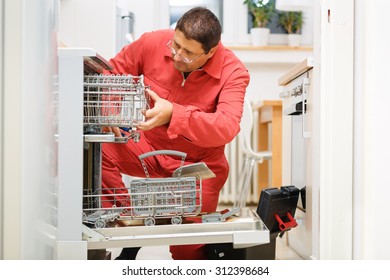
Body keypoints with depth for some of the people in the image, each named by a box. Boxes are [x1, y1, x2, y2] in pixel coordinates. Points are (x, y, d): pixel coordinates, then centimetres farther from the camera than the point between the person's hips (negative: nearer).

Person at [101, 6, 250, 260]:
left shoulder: (233, 72, -18)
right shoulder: (153, 43, -12)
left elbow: (226, 128, -30)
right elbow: (112, 72, 3)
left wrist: (173, 114, -44)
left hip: (198, 164, -3)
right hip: (148, 148, 3)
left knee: (187, 249, -15)